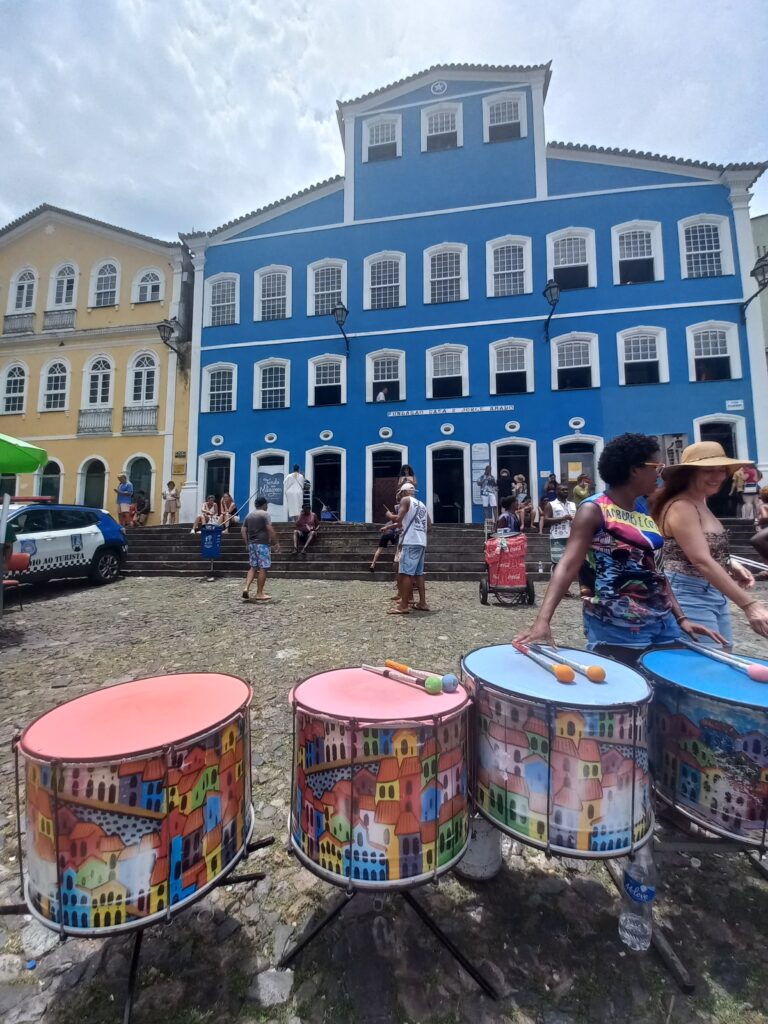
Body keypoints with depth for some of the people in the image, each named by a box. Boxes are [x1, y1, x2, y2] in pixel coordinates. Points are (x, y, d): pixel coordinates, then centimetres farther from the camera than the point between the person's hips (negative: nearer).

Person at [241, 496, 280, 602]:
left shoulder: (249, 515, 13)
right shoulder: (265, 514, -7)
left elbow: (243, 530, 12)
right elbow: (270, 529, -17)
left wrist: (246, 544, 18)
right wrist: (276, 542, -12)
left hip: (251, 544, 7)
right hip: (262, 544, -7)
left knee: (253, 567, 15)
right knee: (262, 568, -2)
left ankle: (246, 588, -1)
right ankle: (259, 593, 2)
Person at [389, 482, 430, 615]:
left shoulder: (405, 500, 2)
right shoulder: (422, 504, 23)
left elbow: (398, 519, -10)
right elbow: (428, 525, 23)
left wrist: (398, 524, 9)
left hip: (411, 542, -8)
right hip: (421, 542, 8)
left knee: (405, 573, -9)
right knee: (418, 573, 13)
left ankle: (403, 606, -11)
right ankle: (422, 603, 14)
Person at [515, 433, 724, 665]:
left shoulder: (645, 514, 10)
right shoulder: (594, 510, -12)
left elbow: (653, 570, 16)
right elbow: (568, 566, -22)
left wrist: (680, 618, 9)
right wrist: (543, 620, -33)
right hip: (616, 628, -7)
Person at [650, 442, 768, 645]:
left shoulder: (699, 502, 10)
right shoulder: (681, 507, -19)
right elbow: (702, 561, -26)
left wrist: (730, 565, 5)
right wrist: (749, 604, -28)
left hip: (714, 594, 10)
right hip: (689, 597, -9)